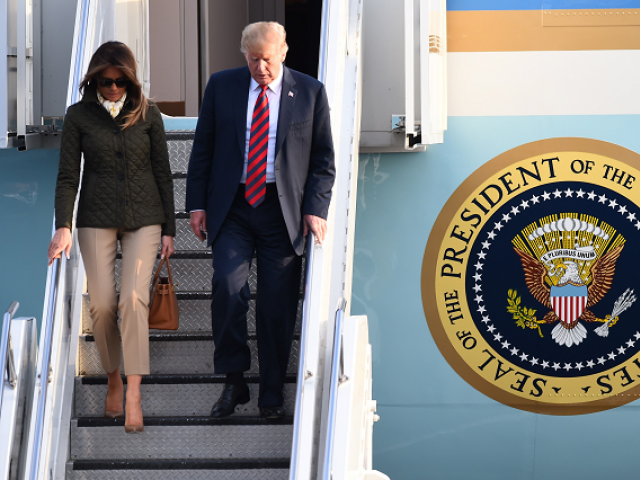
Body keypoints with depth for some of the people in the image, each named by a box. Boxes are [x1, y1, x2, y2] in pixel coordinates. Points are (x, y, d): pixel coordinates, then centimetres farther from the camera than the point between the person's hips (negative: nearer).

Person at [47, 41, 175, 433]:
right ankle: (114, 380, 19)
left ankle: (133, 395, -16)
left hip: (144, 217, -1)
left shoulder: (148, 115, 2)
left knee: (134, 297, -15)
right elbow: (68, 176, -1)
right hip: (98, 219, 1)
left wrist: (169, 229, 5)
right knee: (102, 304, -3)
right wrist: (63, 226, -13)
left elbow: (163, 174, 6)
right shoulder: (79, 116, 1)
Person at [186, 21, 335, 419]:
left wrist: (315, 209, -4)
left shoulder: (310, 92, 4)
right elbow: (203, 148, 10)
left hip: (284, 211, 0)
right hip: (232, 208, 0)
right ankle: (234, 382, -4)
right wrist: (197, 203, 3)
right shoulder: (222, 86, 6)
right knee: (228, 286, -18)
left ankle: (272, 394, 13)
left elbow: (324, 158, 7)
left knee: (278, 304, 0)